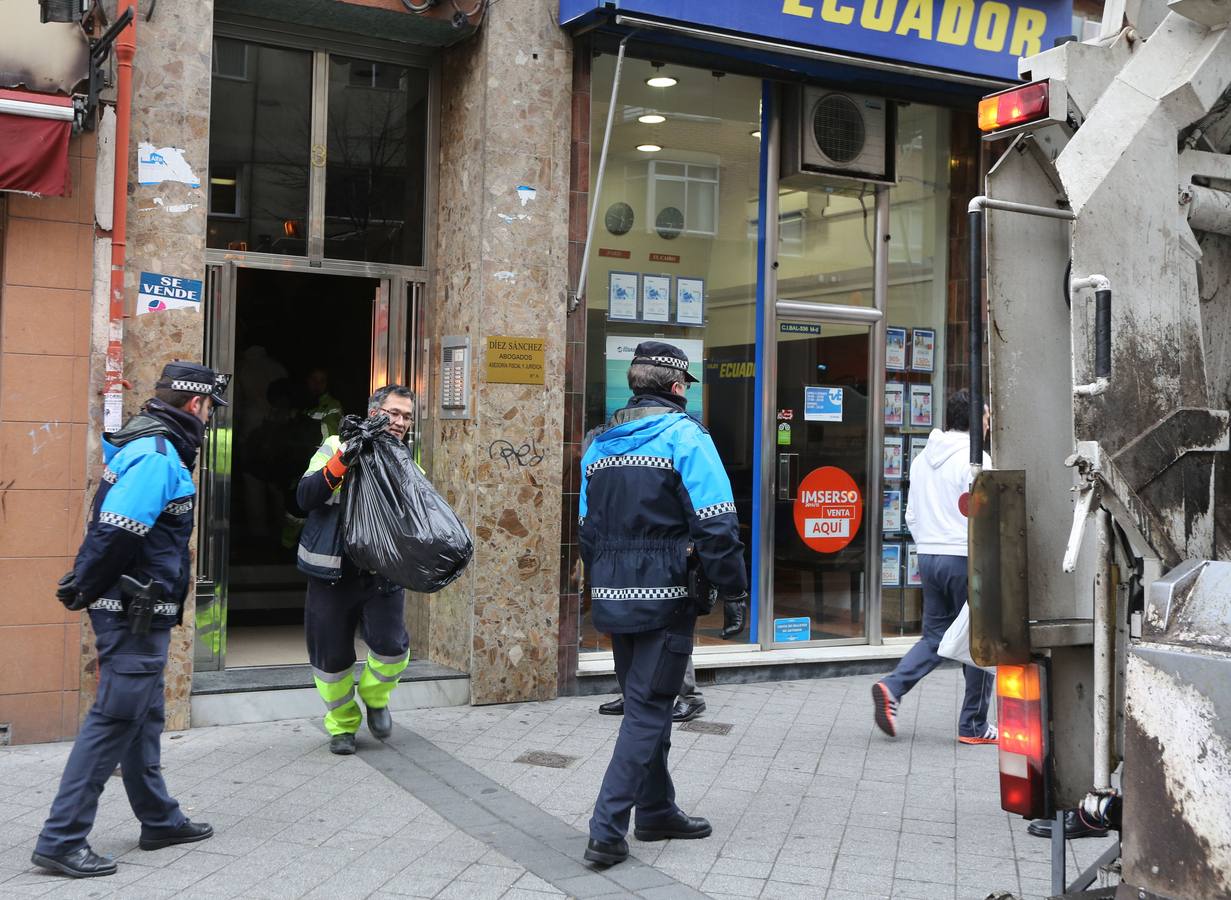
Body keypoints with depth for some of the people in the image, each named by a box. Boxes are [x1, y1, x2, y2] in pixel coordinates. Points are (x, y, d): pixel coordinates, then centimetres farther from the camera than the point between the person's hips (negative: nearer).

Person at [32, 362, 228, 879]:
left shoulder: (145, 445, 13)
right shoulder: (158, 455, -19)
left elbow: (111, 530, 17)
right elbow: (114, 534, -25)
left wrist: (86, 586, 15)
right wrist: (82, 592, -14)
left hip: (140, 614, 10)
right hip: (134, 615, -10)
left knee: (143, 718, 18)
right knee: (114, 720, -6)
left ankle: (160, 820, 31)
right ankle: (61, 840, -1)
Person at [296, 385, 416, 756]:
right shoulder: (337, 447, -1)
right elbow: (305, 497, -14)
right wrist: (343, 459, -24)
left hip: (382, 575, 1)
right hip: (333, 574, -1)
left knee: (391, 646, -14)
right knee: (332, 656, 6)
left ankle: (375, 697, 19)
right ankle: (342, 724, 30)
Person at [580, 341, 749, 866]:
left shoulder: (600, 443, 13)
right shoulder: (684, 434, -9)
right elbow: (716, 524, -15)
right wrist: (733, 594, -9)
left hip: (614, 599, 7)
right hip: (665, 597, -7)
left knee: (645, 703, 19)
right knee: (648, 710, -1)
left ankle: (656, 812, 29)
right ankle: (607, 831, -4)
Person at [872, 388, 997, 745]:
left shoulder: (922, 458, 13)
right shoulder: (975, 459, -11)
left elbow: (912, 515, 16)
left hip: (928, 556, 7)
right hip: (965, 557, -7)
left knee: (935, 635, 15)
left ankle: (892, 686, -7)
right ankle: (974, 725, 10)